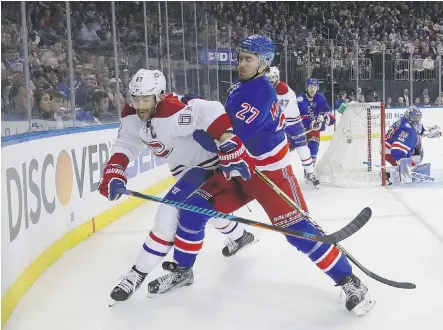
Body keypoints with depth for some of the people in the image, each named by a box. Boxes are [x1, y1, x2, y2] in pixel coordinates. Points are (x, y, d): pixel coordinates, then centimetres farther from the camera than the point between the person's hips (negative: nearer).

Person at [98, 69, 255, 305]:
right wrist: (113, 174, -23)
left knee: (170, 212, -18)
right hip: (185, 168, 9)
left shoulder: (173, 113, -35)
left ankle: (139, 273, -8)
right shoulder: (131, 116, -10)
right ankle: (239, 237, 54)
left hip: (206, 162, -9)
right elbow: (125, 146, -7)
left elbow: (213, 112, -37)